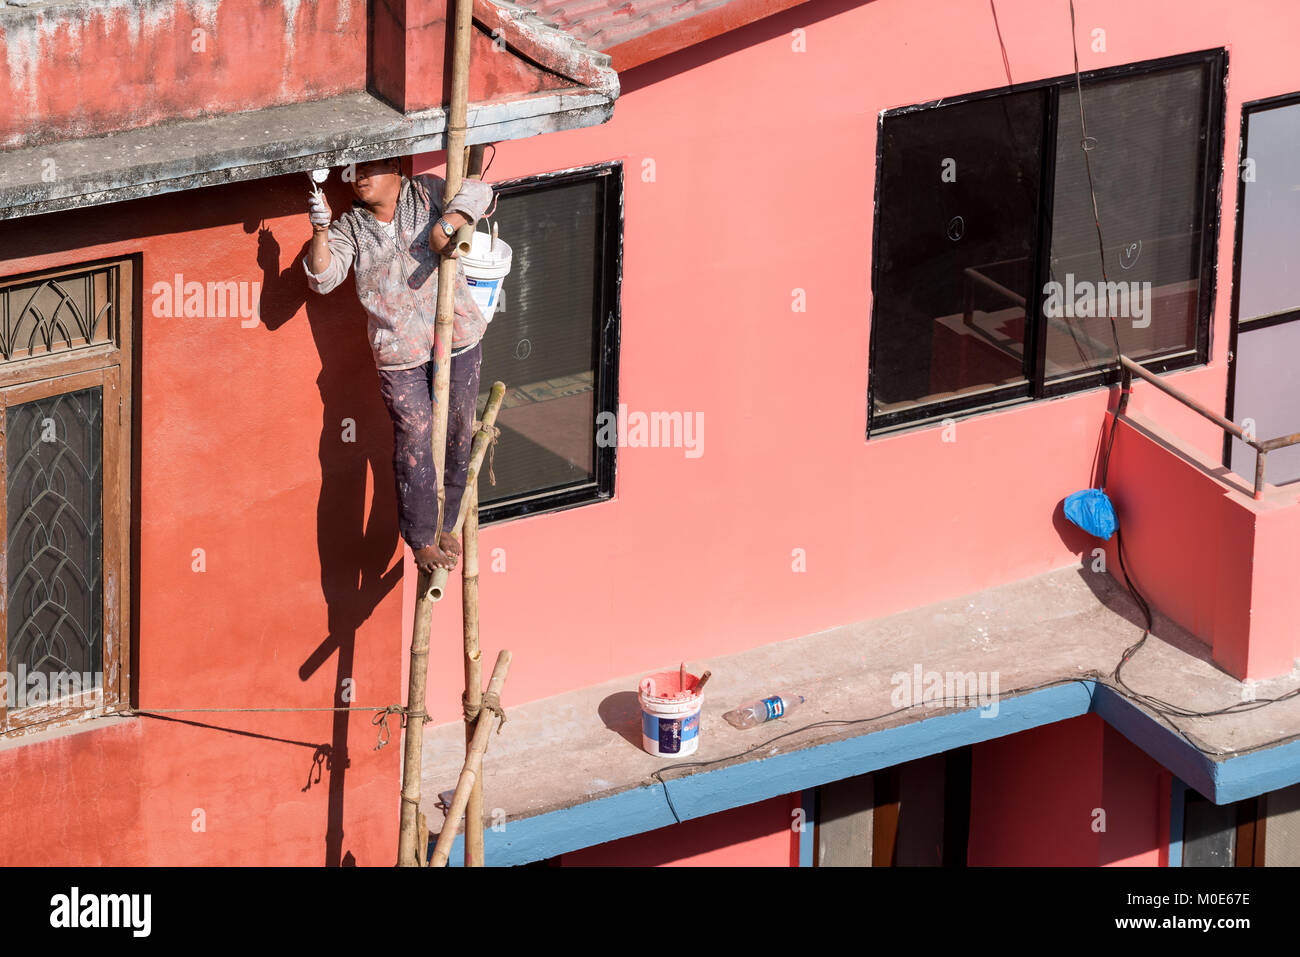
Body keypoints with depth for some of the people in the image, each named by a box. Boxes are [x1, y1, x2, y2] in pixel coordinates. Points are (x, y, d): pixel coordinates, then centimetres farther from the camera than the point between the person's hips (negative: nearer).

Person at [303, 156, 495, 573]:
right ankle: (421, 541, 7)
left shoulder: (425, 193, 2)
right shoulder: (351, 228, 2)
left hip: (458, 339, 1)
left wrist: (444, 227, -23)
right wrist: (320, 231, -24)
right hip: (399, 355, -1)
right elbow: (323, 278, -9)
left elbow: (476, 192, -10)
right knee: (414, 445, -5)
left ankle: (445, 525, 27)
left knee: (456, 435, 10)